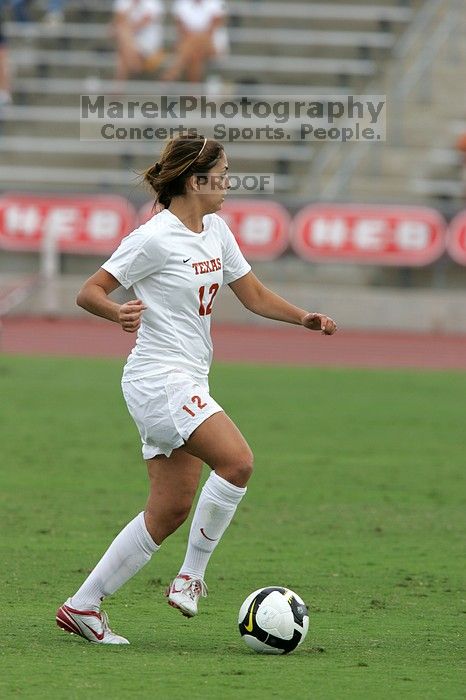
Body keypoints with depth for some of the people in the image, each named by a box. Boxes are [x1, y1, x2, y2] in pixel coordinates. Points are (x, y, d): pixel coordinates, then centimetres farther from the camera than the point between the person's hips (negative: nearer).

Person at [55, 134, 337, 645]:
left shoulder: (216, 231, 12)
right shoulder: (155, 238, -13)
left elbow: (254, 296, 19)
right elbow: (88, 293, -12)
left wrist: (304, 319, 3)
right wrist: (119, 313, -32)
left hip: (187, 383, 9)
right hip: (158, 378, -9)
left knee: (170, 511, 5)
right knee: (237, 460, -23)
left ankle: (83, 606, 10)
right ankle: (191, 577, -10)